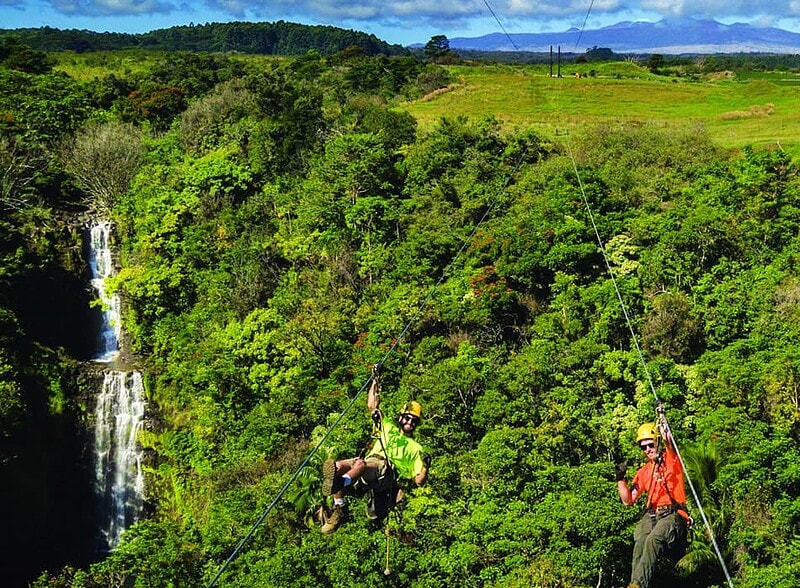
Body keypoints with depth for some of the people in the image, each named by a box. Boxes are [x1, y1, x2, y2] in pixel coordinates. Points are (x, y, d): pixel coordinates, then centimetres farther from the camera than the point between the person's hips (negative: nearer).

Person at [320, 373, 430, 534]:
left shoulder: (415, 448, 25)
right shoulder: (388, 426, 35)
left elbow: (419, 481, 17)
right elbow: (372, 405, 32)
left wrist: (425, 467, -3)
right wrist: (375, 382, 27)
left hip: (388, 470, -4)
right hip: (370, 461, 4)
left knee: (360, 464, -40)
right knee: (334, 466, -26)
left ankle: (339, 483, -70)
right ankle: (339, 510, -26)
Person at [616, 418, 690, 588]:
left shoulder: (672, 459, 11)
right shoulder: (644, 472, 22)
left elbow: (669, 441, -13)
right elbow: (628, 501, 17)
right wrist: (620, 480, 3)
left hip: (673, 515, -4)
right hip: (651, 516, 4)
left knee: (653, 540, -32)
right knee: (640, 542, -27)